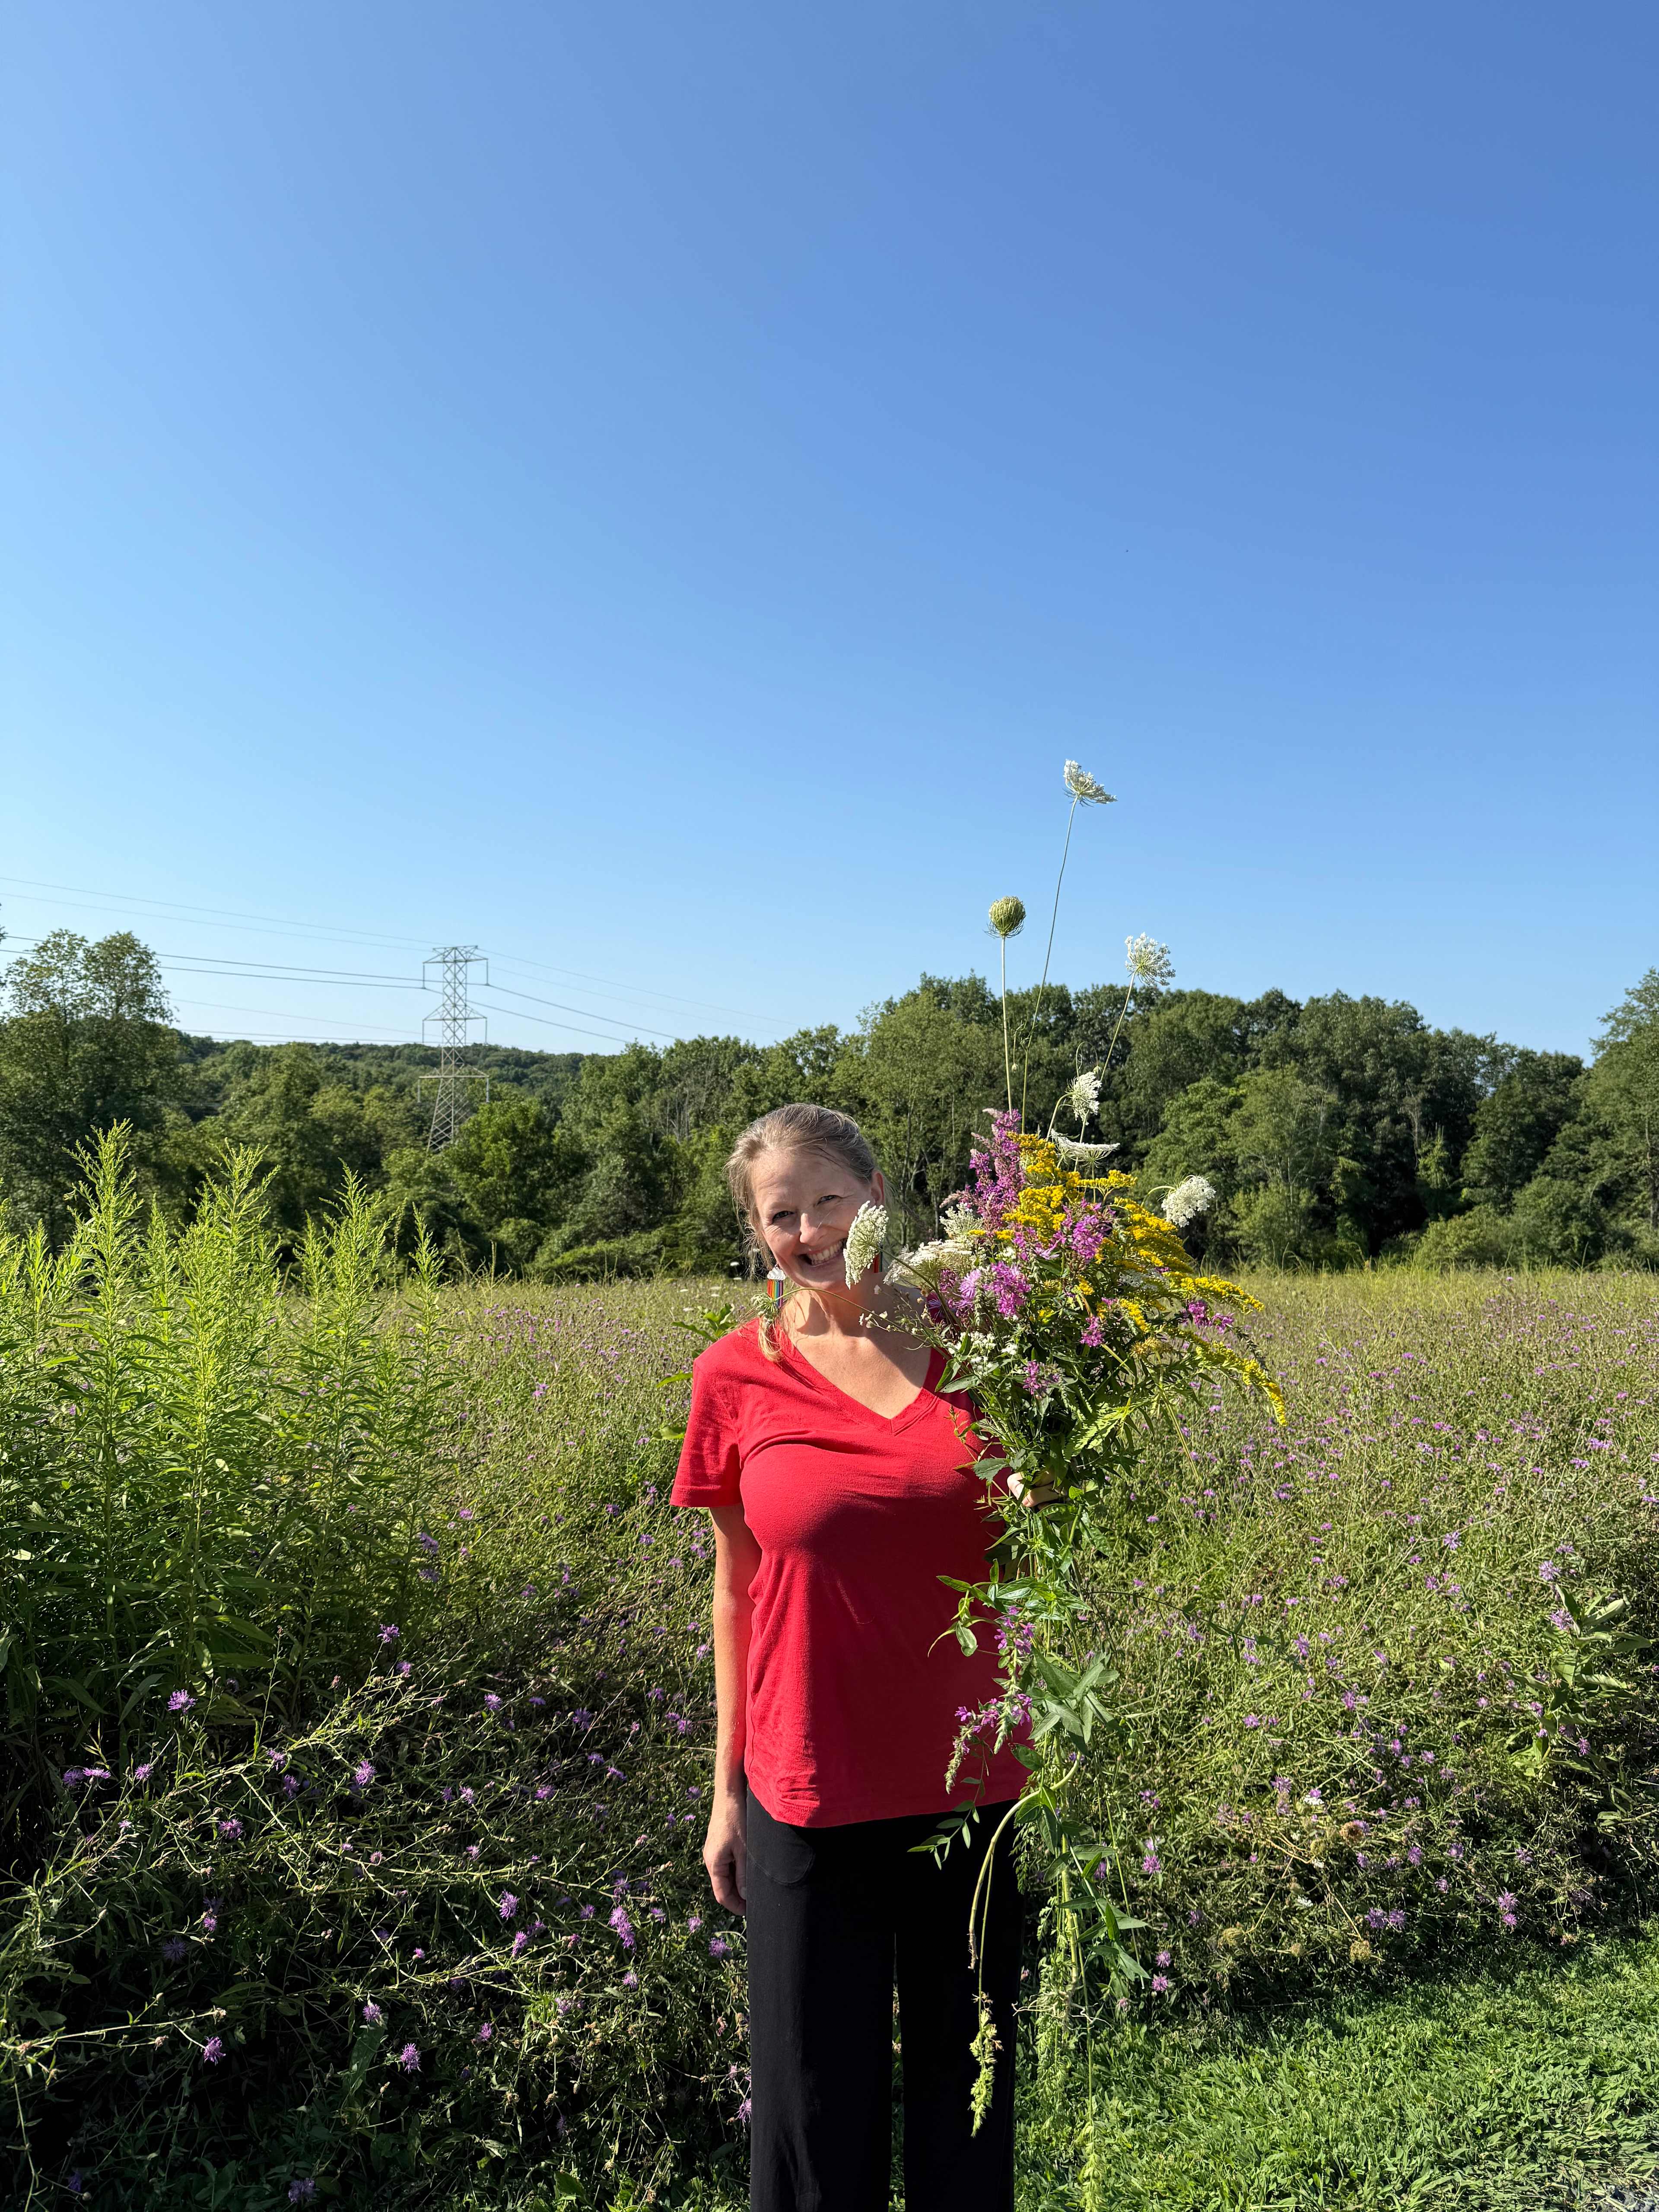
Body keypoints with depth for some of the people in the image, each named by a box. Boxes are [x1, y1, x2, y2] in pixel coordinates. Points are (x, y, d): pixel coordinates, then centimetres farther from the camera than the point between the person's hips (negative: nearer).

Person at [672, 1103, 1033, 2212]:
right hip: (812, 1789, -1)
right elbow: (736, 1590, 2)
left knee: (970, 2081, 19)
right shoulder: (737, 1378, -7)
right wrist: (728, 1792, 7)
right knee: (821, 2101, 15)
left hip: (971, 1779, 1)